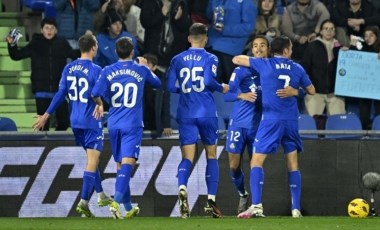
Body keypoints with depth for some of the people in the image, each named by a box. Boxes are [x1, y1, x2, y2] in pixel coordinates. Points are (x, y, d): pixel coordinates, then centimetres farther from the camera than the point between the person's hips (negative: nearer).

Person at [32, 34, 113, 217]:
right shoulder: (95, 70, -14)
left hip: (75, 121, 7)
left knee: (92, 158, 22)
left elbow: (61, 93, 2)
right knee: (92, 162, -7)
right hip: (91, 122, -7)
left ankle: (101, 195, 30)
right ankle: (84, 201, -17)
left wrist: (46, 115, 7)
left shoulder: (69, 68, 4)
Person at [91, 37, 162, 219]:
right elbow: (157, 83, 19)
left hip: (114, 124, 3)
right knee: (127, 163, -12)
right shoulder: (141, 70, 1)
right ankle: (116, 202, -32)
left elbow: (96, 93, -9)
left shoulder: (107, 71, 0)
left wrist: (100, 105, 14)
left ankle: (128, 208, 23)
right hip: (132, 125, -3)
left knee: (120, 165, 14)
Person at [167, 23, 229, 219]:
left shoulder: (177, 60, 8)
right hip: (207, 113, -2)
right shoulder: (210, 58, -1)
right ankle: (211, 201, 6)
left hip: (186, 114, 2)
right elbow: (209, 81, -16)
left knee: (187, 157, -3)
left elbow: (171, 87, 5)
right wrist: (221, 88, 3)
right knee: (211, 155, 11)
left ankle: (182, 187, -34)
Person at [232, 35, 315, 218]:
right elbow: (311, 91, 20)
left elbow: (236, 59, 9)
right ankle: (296, 209, 6)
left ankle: (256, 206, -19)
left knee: (256, 162, -4)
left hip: (271, 120, -3)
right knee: (293, 165, 10)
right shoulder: (297, 69, 8)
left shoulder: (264, 64, 0)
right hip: (291, 121, 3)